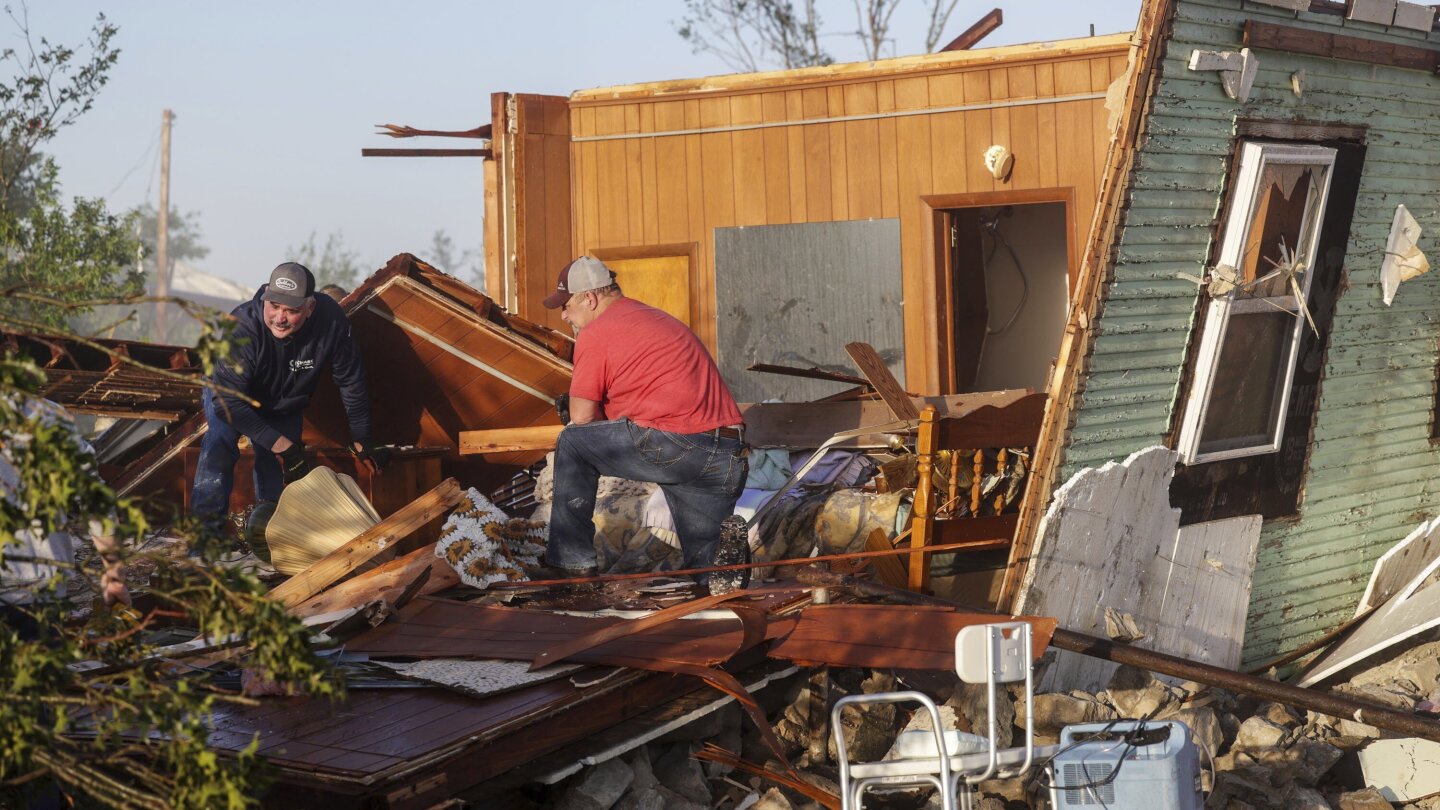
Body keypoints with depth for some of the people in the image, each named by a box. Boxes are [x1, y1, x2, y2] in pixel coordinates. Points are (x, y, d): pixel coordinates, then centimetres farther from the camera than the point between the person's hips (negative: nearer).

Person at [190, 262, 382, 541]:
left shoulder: (329, 319, -32)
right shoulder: (242, 328, -41)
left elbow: (350, 381, -15)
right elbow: (227, 400, -38)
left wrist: (361, 439, -7)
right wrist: (281, 445, -38)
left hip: (285, 408, 3)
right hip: (229, 395, -3)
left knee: (277, 475, -4)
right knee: (220, 444, -28)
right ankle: (204, 530, -24)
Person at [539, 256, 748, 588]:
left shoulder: (595, 334, 2)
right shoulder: (660, 318, 28)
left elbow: (582, 420, 3)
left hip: (671, 448, -8)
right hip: (730, 456, 8)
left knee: (572, 444, 13)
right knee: (706, 567, 20)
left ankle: (571, 561, 11)